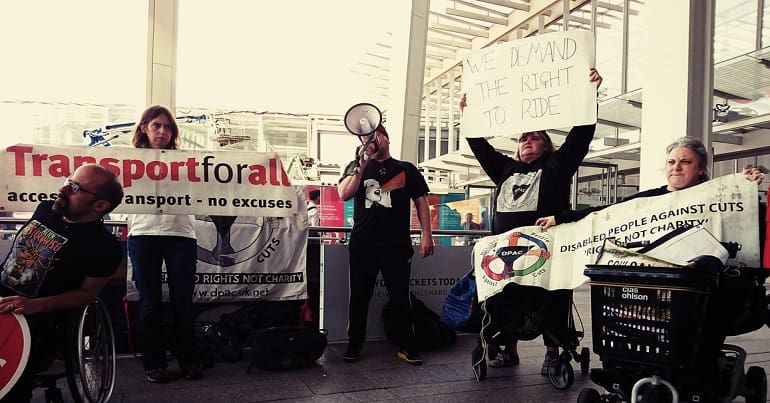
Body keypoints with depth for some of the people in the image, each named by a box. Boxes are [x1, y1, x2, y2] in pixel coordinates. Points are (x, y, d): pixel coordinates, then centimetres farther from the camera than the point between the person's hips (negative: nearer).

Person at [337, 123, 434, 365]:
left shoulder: (406, 169, 11)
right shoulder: (357, 167, 13)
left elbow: (421, 202, 8)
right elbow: (344, 194, -5)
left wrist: (426, 234, -2)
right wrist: (362, 164, -11)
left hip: (397, 244, -1)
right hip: (363, 243, 1)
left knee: (400, 297, 3)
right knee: (359, 295, 7)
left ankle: (407, 347, 12)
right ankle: (354, 344, 20)